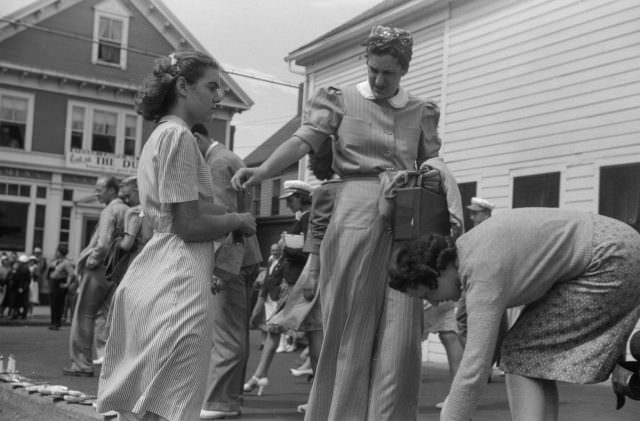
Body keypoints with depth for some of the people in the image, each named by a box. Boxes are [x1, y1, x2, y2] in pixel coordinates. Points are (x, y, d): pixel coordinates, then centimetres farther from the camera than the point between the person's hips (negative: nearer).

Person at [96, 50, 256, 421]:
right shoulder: (179, 134, -11)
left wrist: (227, 216, 14)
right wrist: (238, 221, 0)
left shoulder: (160, 134, 19)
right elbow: (188, 225, -16)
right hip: (178, 281, -10)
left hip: (152, 275, 10)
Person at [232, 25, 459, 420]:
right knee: (351, 322, 1)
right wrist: (263, 170, -26)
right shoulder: (341, 101, 5)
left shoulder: (420, 112, 13)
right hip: (356, 214, -2)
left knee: (399, 330, 1)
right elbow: (303, 140, -9)